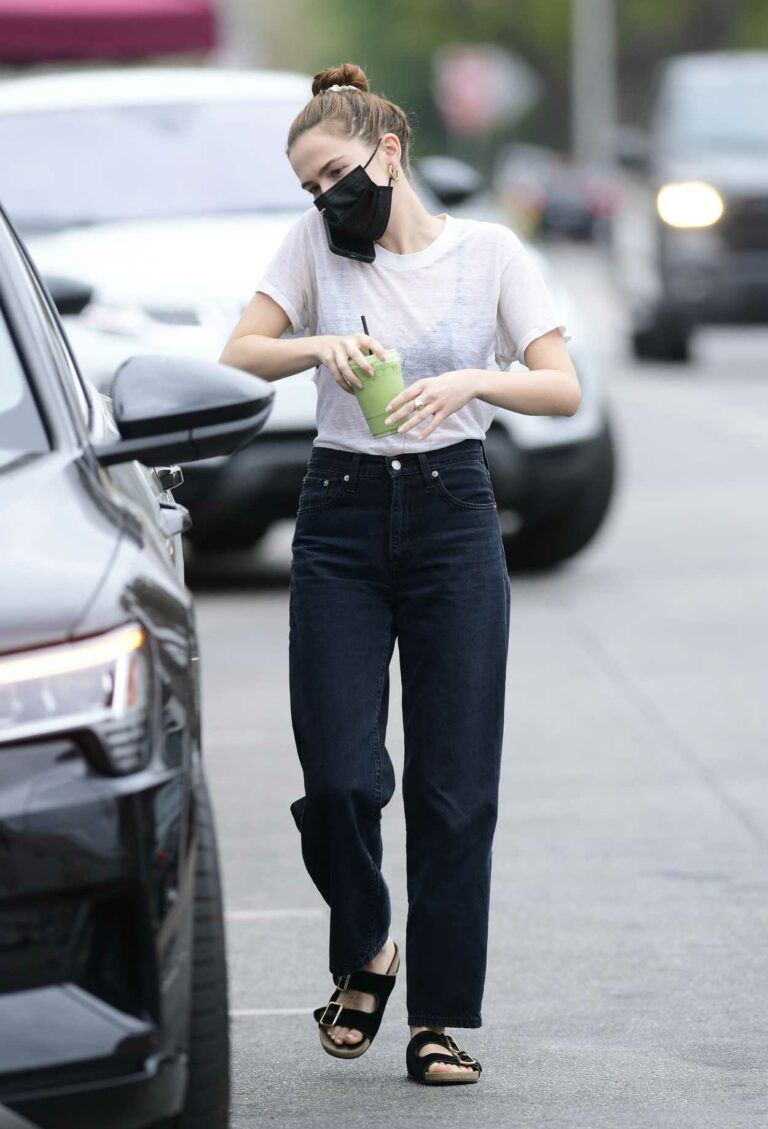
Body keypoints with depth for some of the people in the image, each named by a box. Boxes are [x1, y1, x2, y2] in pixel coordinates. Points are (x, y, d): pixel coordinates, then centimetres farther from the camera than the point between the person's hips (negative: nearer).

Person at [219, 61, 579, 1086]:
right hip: (340, 515, 1)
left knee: (454, 785, -2)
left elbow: (564, 388, -6)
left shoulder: (489, 252, 0)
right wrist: (321, 345, -19)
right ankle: (363, 954, 21)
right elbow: (240, 356, -1)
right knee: (337, 777, -7)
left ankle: (441, 1016, 7)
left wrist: (472, 381, -23)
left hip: (452, 513, -1)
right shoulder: (315, 245, 5)